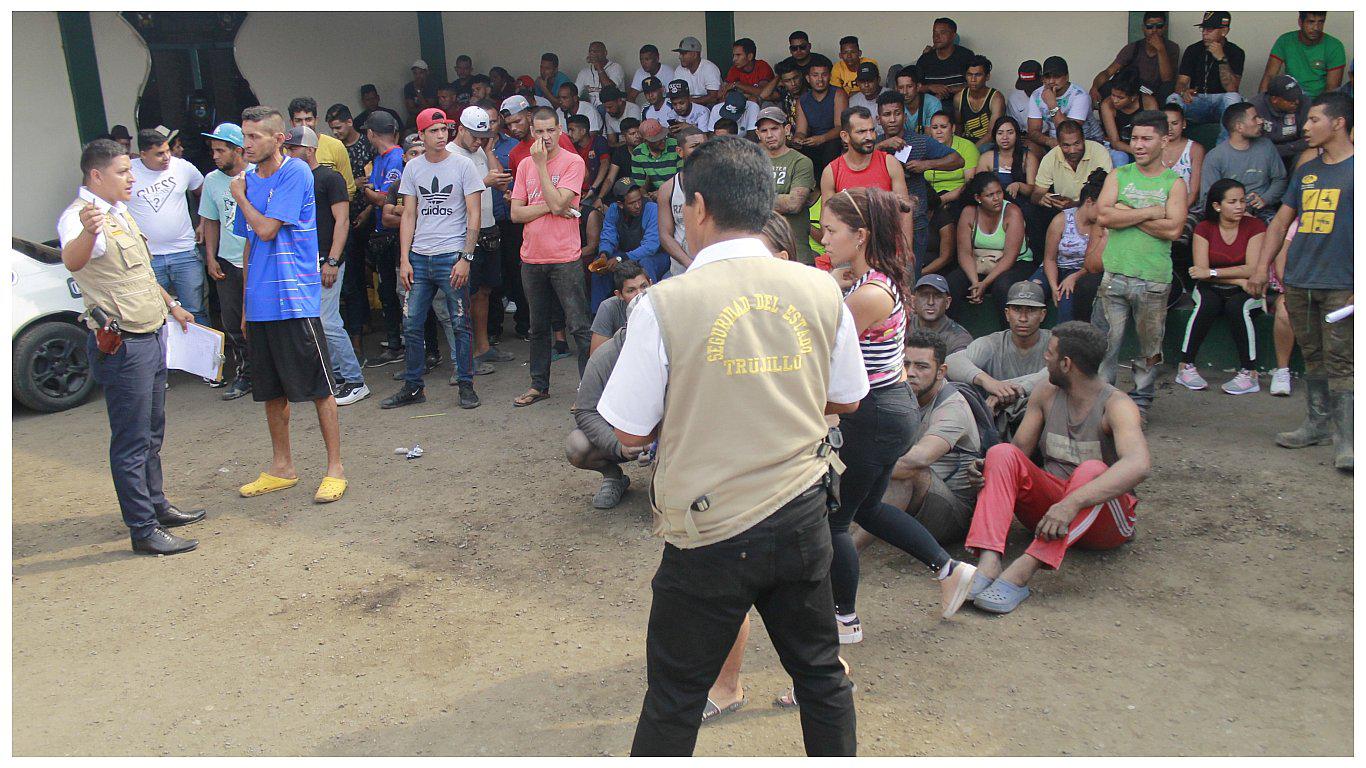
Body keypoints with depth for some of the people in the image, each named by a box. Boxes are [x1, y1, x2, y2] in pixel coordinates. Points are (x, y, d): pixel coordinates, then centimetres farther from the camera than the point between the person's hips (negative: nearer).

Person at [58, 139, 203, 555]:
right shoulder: (79, 216, -18)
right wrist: (87, 233, -61)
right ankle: (144, 531, 3)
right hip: (122, 345, -10)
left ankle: (156, 505, 34)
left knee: (152, 432, 20)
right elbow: (72, 261, -41)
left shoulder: (119, 211, 13)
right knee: (131, 440, -3)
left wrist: (171, 305, 35)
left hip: (152, 335, 10)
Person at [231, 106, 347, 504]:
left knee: (318, 387, -1)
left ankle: (335, 467, 8)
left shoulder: (296, 173, -9)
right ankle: (281, 467, 25)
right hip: (260, 303, 7)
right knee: (271, 390, 14)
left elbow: (267, 229, -15)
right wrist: (246, 304, 18)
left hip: (295, 301, -7)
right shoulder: (249, 179, 13)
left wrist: (240, 197, 2)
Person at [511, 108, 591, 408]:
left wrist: (541, 163, -15)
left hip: (564, 258, -6)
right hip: (532, 258, 6)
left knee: (579, 327, -4)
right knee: (538, 327, 16)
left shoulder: (573, 162, -7)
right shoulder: (525, 165, 8)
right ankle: (539, 385, 28)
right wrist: (548, 206, -12)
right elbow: (516, 213, 2)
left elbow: (558, 203, -20)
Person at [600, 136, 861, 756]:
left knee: (675, 696, 12)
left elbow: (631, 431, -8)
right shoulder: (821, 291, -3)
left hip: (710, 534, -4)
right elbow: (845, 400, 9)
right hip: (801, 516, 4)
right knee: (820, 669, 23)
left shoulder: (666, 304, -15)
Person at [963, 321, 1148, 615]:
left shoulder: (1116, 406, -16)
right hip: (1049, 506, 5)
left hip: (1104, 522, -5)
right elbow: (1018, 449, 6)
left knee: (1092, 470, -35)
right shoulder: (1046, 393, 3)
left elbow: (1139, 464, -34)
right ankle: (987, 563, -40)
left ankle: (1021, 572, -47)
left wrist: (1072, 503, -47)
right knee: (1001, 453, -19)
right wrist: (986, 470, -19)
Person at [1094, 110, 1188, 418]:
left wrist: (1127, 213, -9)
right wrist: (1150, 212, -9)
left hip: (1155, 278, -1)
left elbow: (1173, 229, -11)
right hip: (1115, 274, 1)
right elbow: (1103, 216, -7)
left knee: (1150, 347, 8)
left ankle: (1140, 402, 22)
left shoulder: (1174, 183, 4)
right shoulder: (1119, 176, 9)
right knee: (1105, 343, -1)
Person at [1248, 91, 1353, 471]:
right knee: (1312, 358, 13)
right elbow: (1281, 221, 19)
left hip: (1340, 284, -6)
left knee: (1339, 361, -9)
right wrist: (1261, 267, 11)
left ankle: (1346, 438, -7)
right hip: (1298, 282, 6)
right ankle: (1318, 423, 23)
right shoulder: (1306, 171, 16)